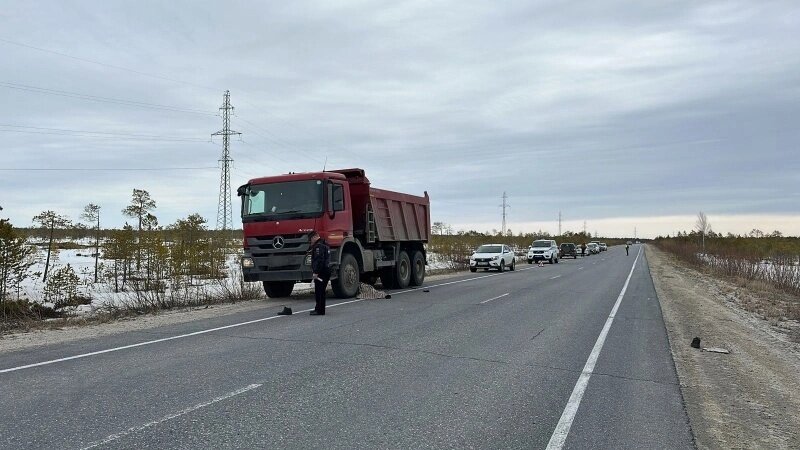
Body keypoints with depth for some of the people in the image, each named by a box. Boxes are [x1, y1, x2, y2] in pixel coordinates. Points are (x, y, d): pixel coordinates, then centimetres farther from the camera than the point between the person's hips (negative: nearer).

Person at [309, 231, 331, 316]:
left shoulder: (318, 246, -14)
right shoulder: (325, 245, 20)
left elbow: (319, 260, -22)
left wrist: (316, 272, -23)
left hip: (321, 273, -11)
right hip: (326, 270, 11)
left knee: (319, 291, -7)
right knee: (321, 291, 16)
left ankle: (320, 310, -5)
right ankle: (318, 309, 24)